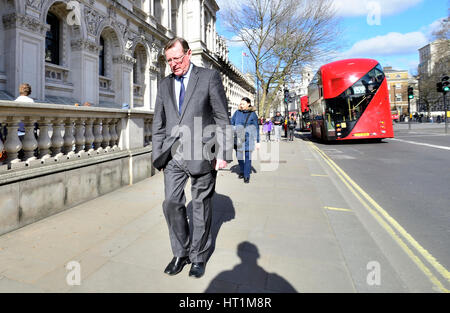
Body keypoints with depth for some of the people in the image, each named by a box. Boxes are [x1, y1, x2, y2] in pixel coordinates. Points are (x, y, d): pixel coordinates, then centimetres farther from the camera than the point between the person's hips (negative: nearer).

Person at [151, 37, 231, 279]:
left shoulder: (209, 77, 1)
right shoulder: (165, 84, 14)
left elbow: (222, 118, -4)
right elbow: (158, 124, 15)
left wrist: (223, 153, -10)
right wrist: (157, 155, 9)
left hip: (201, 154, -4)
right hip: (173, 155, 4)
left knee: (201, 206, 6)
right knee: (171, 203, 2)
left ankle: (198, 257, 25)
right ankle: (181, 253, 23)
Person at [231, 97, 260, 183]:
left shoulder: (253, 114, -1)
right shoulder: (237, 113, 4)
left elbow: (256, 128, 3)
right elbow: (231, 123, 10)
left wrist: (257, 141, 1)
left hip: (248, 139, -3)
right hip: (237, 138, 3)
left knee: (247, 157, -3)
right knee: (239, 156, 12)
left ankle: (247, 175, 9)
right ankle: (242, 171, 33)